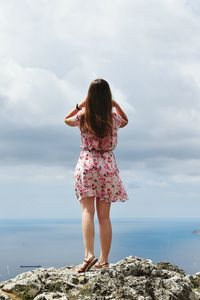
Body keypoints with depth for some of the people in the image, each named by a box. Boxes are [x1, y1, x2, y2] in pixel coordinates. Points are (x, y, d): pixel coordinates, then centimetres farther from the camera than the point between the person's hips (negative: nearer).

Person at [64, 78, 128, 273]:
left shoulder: (83, 115, -5)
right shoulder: (113, 116, -1)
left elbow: (67, 120, 17)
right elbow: (125, 121, 24)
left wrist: (81, 104, 14)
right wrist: (115, 103, 16)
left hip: (87, 164, -2)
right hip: (108, 165, 2)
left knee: (87, 211, -6)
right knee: (104, 215, 6)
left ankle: (89, 254, -24)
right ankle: (104, 260, 8)